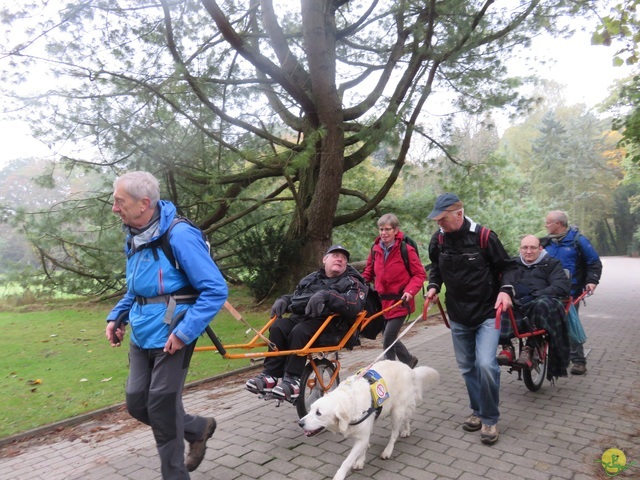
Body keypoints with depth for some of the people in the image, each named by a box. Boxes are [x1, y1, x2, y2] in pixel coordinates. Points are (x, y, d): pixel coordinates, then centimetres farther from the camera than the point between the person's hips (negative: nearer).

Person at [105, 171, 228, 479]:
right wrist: (116, 316, 9)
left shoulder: (179, 235, -19)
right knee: (137, 403, 11)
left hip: (170, 338, -8)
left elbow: (216, 290, -20)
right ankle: (198, 428, 35)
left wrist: (184, 333, -23)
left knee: (162, 409, 2)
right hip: (141, 337, 8)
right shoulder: (134, 237, 6)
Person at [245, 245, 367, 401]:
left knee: (299, 332, -34)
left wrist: (326, 295, -25)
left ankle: (292, 381, -27)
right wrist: (283, 300, 8)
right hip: (299, 316, 5)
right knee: (277, 328, -26)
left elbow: (354, 306, -12)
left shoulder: (352, 282, 9)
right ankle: (270, 376, -21)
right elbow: (295, 296, 33)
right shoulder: (312, 278, 26)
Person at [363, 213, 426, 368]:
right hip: (382, 301, 6)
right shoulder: (376, 249, 1)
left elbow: (420, 274, -8)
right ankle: (409, 361, 40)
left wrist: (410, 291, -22)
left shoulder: (406, 249, -13)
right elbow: (369, 272, 12)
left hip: (400, 302, -5)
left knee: (388, 341, -7)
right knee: (389, 339, 15)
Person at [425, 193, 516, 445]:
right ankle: (477, 411, 35)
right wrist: (433, 286, -4)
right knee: (467, 367, 14)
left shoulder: (483, 236, -17)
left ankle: (490, 419, 6)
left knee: (485, 364, -16)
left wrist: (505, 289, -23)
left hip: (487, 313, -4)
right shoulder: (438, 239, -4)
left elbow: (507, 266, -6)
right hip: (458, 315, 5)